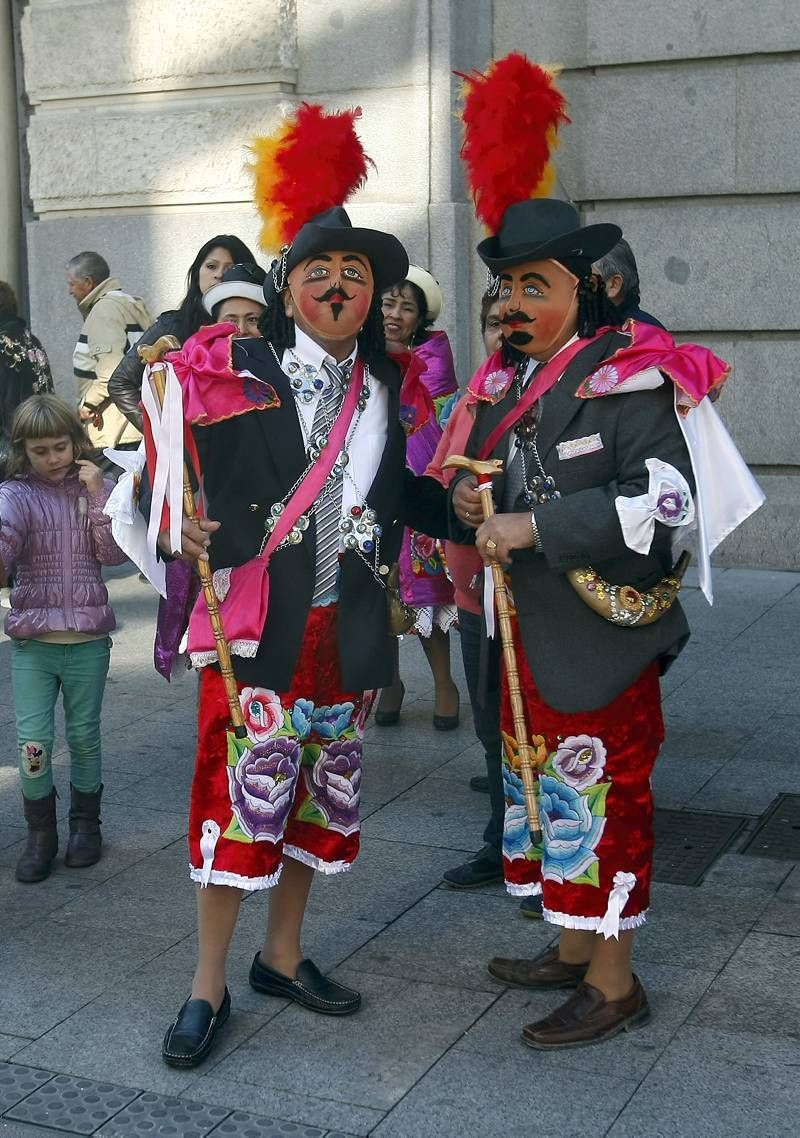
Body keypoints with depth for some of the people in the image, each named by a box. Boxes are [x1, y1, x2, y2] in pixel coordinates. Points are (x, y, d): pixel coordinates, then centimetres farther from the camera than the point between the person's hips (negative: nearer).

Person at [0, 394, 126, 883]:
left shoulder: (98, 489, 3)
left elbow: (114, 553, -6)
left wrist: (97, 494, -13)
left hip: (87, 639, 1)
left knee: (84, 737, 11)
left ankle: (86, 824, 30)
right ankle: (40, 834, 17)